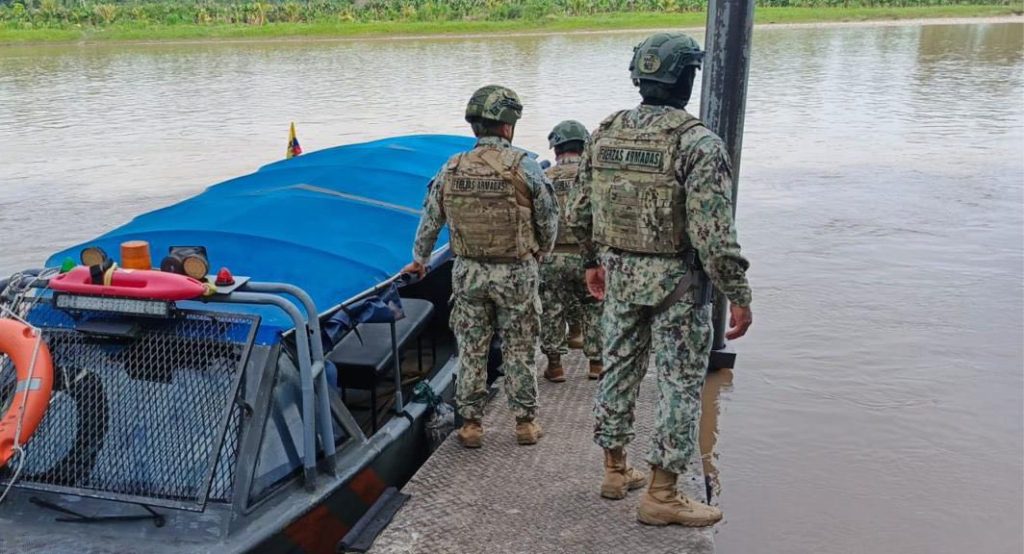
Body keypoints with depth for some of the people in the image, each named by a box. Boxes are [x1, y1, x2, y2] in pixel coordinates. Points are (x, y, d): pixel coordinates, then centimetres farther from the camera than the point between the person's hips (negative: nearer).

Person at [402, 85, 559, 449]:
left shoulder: (451, 169, 0)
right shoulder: (523, 166, -10)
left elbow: (430, 221, 9)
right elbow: (549, 217, -2)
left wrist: (419, 260, 25)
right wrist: (542, 251, 19)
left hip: (468, 272, 2)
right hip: (516, 272, -2)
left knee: (471, 350, 11)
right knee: (518, 351, 9)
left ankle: (471, 424, 17)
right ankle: (525, 422, 19)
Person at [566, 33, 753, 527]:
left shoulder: (605, 134, 3)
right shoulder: (697, 142, -17)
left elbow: (579, 211, 9)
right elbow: (713, 233, -20)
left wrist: (593, 261, 23)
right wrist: (738, 295, -12)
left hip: (619, 274, 6)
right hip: (676, 281, -6)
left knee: (619, 369, 17)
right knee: (680, 385, 5)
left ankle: (615, 471, 31)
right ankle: (661, 495, 12)